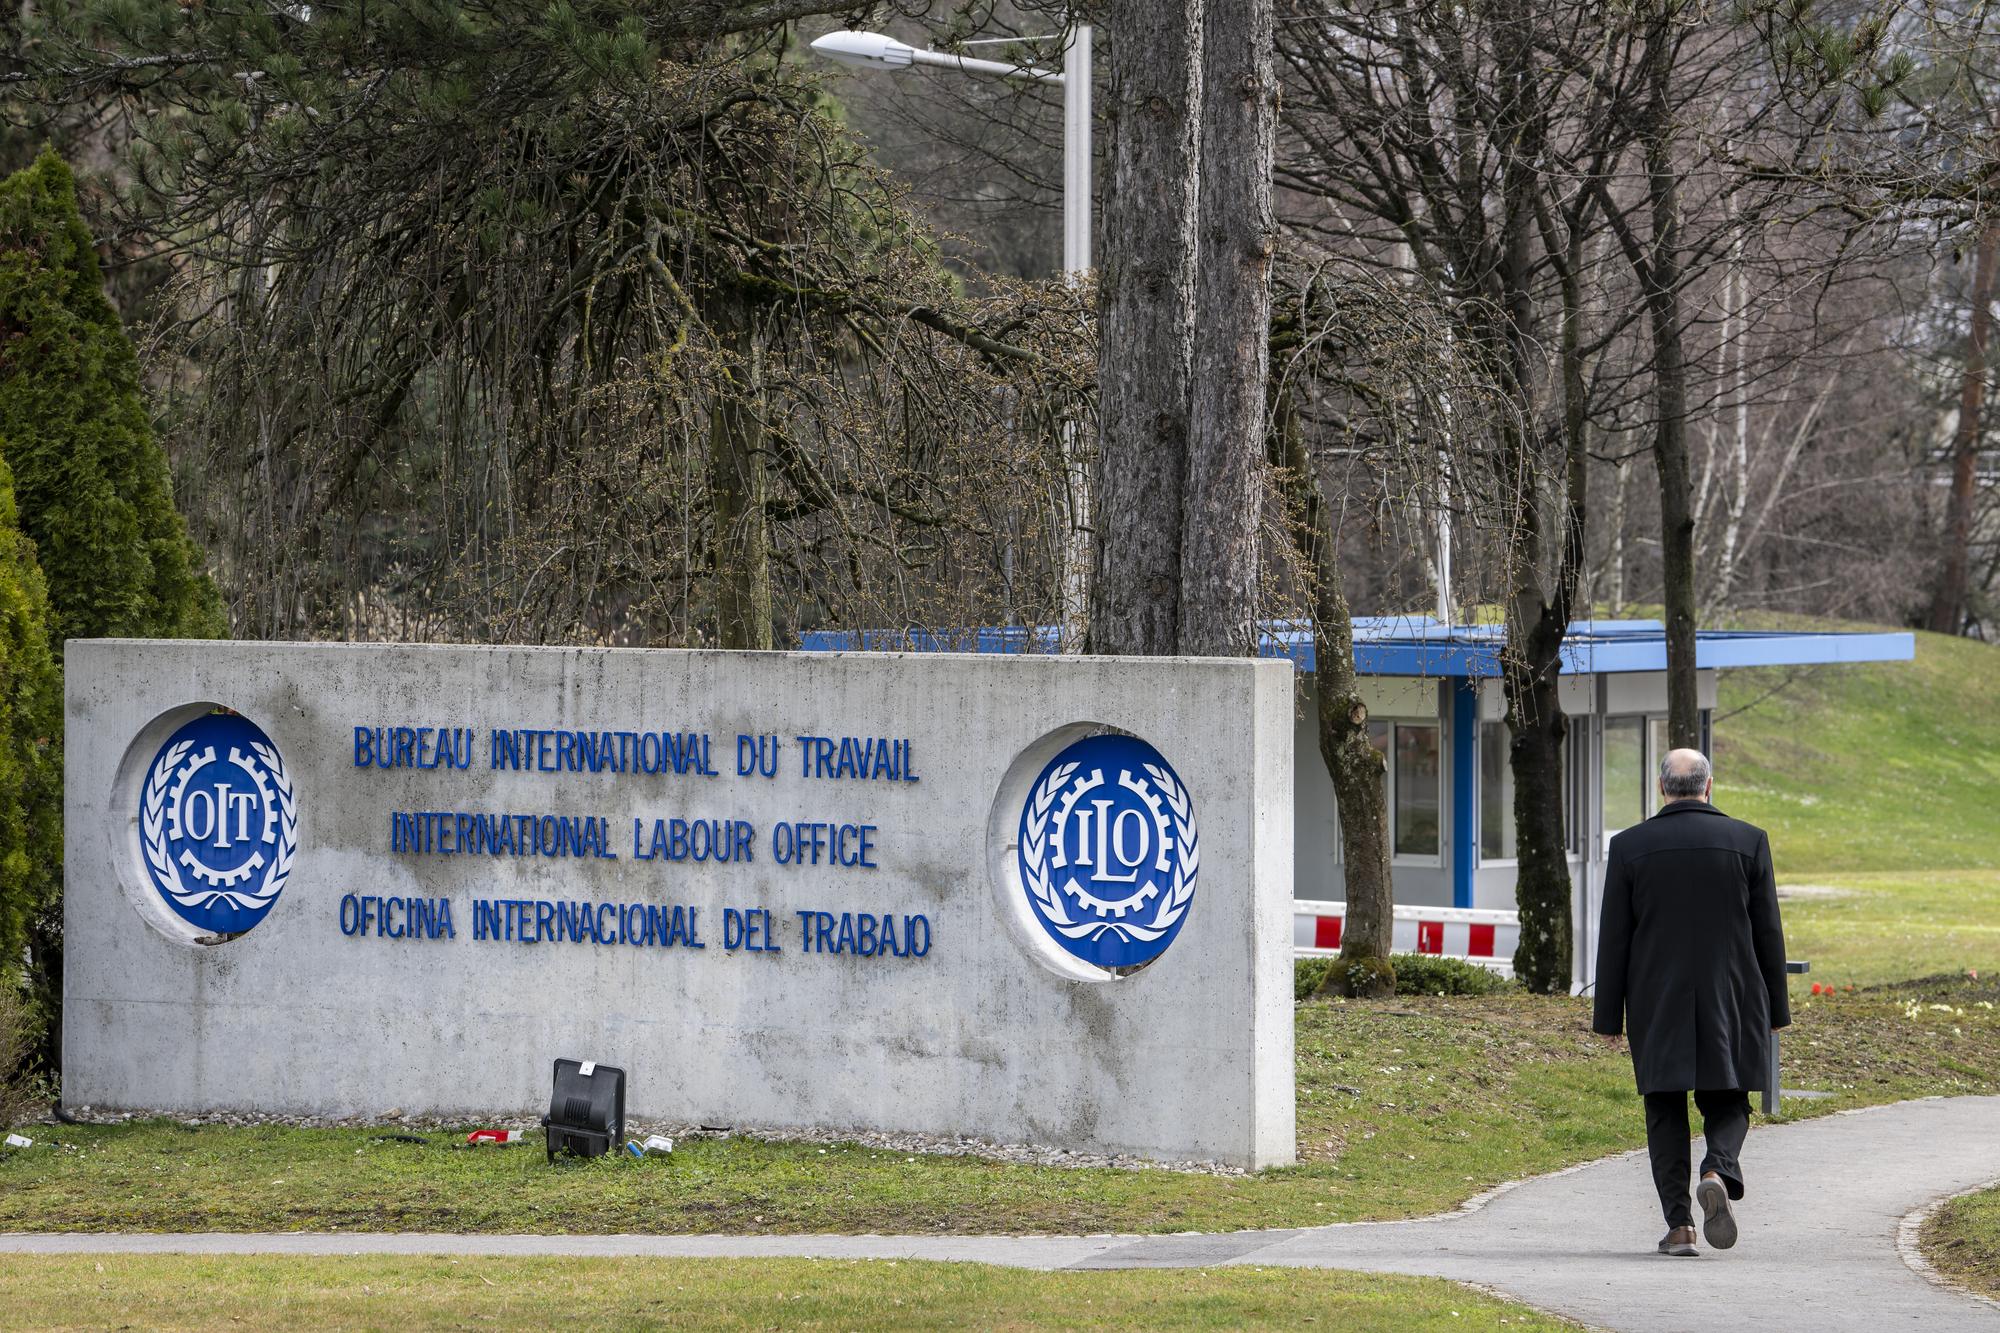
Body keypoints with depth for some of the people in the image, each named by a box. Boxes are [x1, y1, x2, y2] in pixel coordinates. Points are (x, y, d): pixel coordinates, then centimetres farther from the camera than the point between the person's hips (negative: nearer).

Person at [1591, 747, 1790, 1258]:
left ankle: (1679, 1225, 0)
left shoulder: (1630, 847, -2)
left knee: (1666, 1112, 8)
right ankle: (1718, 1174, -18)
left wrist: (1608, 1018, 5)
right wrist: (1775, 1010, 9)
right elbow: (1768, 933, 2)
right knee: (1727, 1105, 11)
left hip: (1656, 1004, 0)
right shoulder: (1748, 841, -1)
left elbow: (1613, 940, -1)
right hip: (1731, 1002, 0)